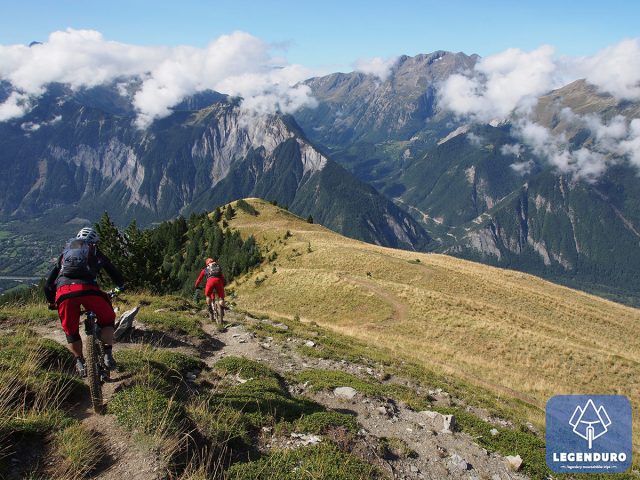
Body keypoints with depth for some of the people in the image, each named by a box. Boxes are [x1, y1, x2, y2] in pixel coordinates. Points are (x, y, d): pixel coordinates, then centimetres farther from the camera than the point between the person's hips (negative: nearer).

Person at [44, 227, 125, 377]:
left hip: (63, 292, 2)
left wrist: (52, 302, 49)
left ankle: (79, 362, 18)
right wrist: (120, 286, 52)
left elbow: (48, 284, 34)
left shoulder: (64, 255, 34)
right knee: (107, 319, 21)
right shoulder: (95, 253, 28)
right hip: (87, 289, -2)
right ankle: (108, 355, 9)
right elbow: (115, 273, 32)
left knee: (71, 332, 24)